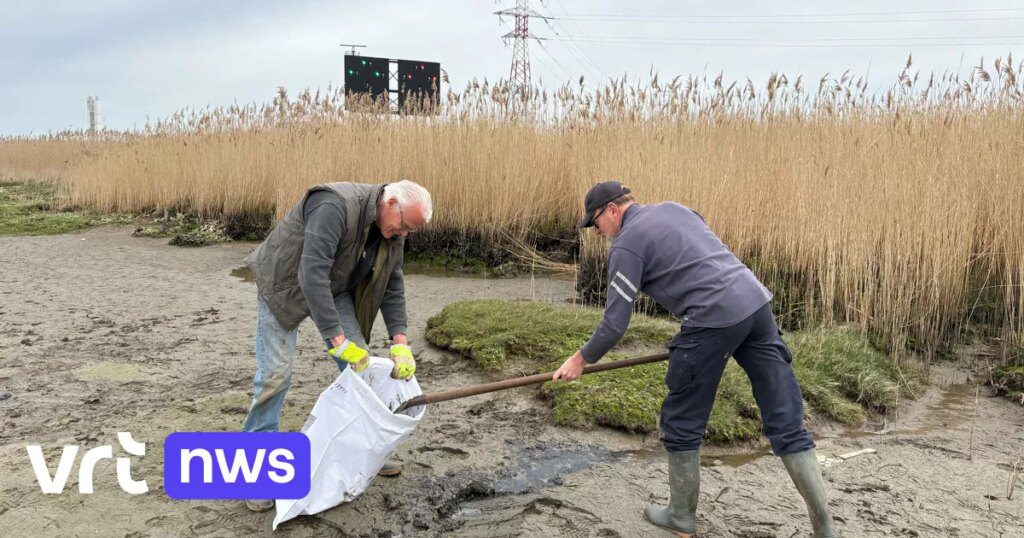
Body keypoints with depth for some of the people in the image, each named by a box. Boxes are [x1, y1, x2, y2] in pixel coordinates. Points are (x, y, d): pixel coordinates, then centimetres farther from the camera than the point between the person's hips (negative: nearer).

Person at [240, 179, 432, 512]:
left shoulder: (392, 232, -10)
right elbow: (312, 274, -42)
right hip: (285, 284, -7)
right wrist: (337, 339, -42)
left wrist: (400, 342, -16)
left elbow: (393, 286, -4)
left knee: (360, 362, 2)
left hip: (335, 290, 7)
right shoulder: (335, 206, -36)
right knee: (275, 373, -9)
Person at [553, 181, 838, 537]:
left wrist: (581, 360, 13)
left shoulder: (626, 245, -1)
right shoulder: (673, 208, 22)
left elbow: (615, 323, -3)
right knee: (786, 422, 8)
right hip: (756, 302, 8)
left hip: (714, 320, -8)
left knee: (682, 423, 12)